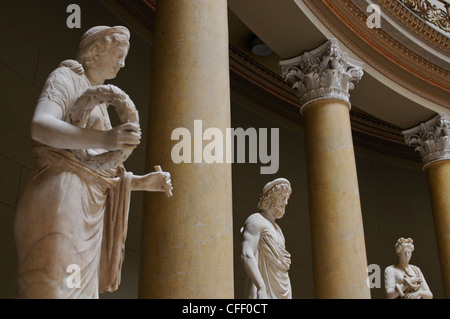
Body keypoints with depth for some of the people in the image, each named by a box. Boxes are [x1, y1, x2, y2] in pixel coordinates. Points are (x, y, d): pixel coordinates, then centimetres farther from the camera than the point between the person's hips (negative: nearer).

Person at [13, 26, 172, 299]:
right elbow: (40, 127, -17)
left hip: (89, 209, 9)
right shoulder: (66, 77, 5)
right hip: (60, 196, -8)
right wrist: (103, 138, -32)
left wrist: (142, 182, 15)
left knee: (80, 290, 2)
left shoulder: (99, 103, 29)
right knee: (51, 289, -18)